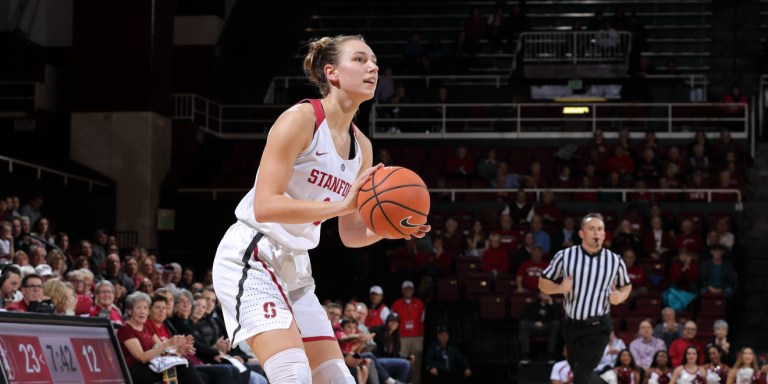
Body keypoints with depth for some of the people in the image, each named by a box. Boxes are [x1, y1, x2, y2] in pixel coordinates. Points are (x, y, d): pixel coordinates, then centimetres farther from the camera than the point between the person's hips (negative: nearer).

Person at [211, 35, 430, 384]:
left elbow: (350, 234, 16)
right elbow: (264, 206, -23)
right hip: (250, 257, -9)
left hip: (295, 269, 9)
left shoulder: (361, 146, 10)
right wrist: (342, 204, -30)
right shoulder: (301, 119, -13)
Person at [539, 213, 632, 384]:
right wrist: (560, 288, -16)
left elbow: (626, 285, 16)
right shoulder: (564, 256, -3)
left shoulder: (615, 261, -1)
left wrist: (620, 296, -7)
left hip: (598, 327, -2)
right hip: (572, 325, 2)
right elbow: (543, 283, 5)